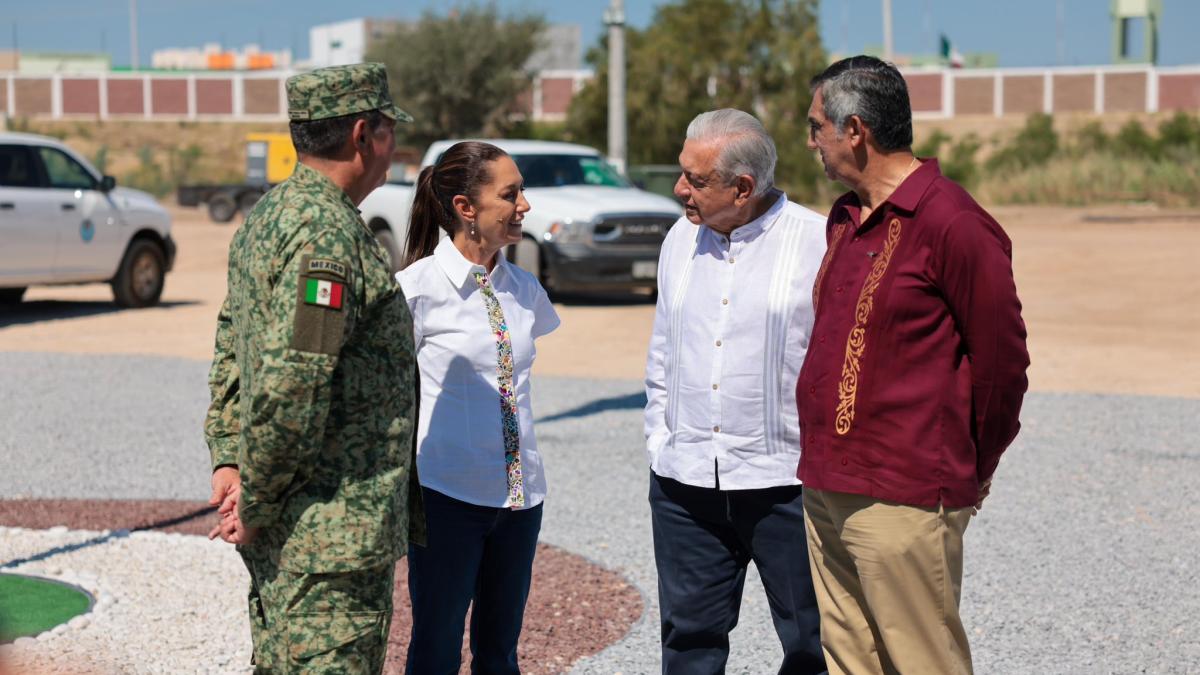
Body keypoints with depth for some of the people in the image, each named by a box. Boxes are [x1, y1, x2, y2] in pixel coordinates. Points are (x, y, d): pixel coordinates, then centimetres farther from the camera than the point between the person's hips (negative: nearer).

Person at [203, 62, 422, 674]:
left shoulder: (267, 217, 13)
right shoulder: (328, 233, -20)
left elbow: (232, 347, 17)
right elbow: (292, 383, -25)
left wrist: (227, 458, 10)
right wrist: (255, 503, -15)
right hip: (332, 533, -10)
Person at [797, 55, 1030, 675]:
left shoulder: (951, 223, -14)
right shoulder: (844, 218, 15)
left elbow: (1002, 360, -10)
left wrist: (971, 473, 1)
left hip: (903, 501, -9)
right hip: (826, 488, 9)